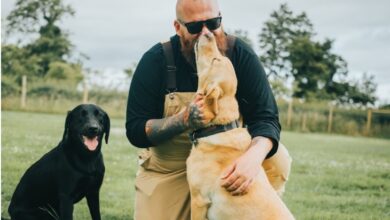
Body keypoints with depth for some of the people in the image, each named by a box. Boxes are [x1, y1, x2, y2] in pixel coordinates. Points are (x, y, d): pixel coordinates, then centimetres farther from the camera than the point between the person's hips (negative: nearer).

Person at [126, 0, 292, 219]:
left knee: (277, 160, -23)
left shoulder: (241, 55, -16)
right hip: (169, 168, 0)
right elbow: (135, 131, -16)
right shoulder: (156, 60, -17)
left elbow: (266, 117, -22)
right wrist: (184, 120, -35)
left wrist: (254, 156, -45)